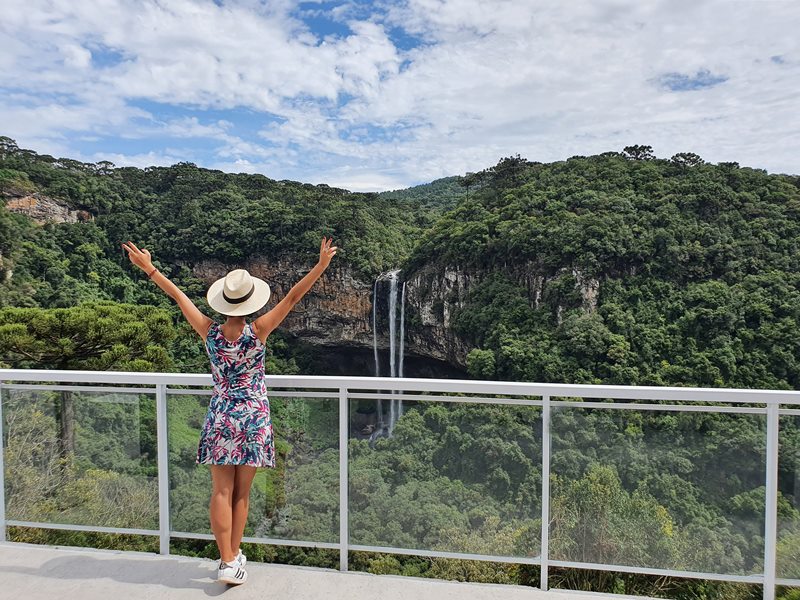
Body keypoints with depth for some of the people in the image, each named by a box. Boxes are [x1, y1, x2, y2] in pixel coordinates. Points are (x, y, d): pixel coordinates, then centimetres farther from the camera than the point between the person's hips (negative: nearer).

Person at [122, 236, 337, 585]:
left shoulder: (209, 332, -9)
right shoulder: (258, 332, -14)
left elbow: (178, 296, 0)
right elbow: (292, 297, -18)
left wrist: (148, 268, 9)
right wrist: (321, 266, -18)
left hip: (220, 417, 1)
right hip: (253, 417, -1)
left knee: (222, 492, 7)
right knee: (241, 493, 11)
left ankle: (227, 561, 7)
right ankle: (233, 557, 23)